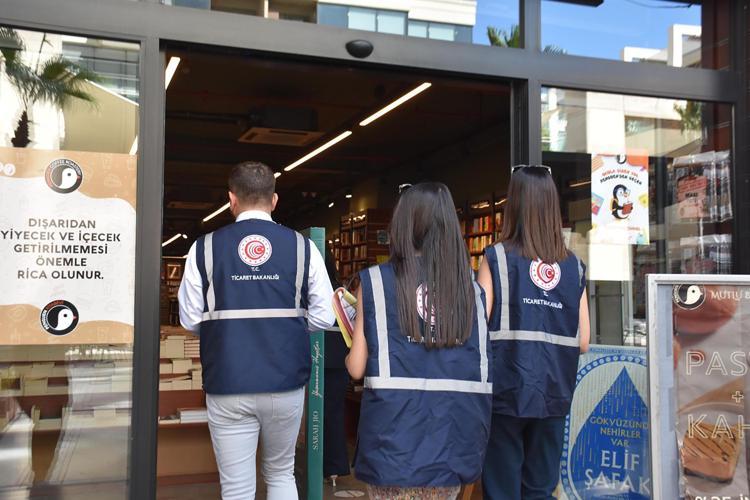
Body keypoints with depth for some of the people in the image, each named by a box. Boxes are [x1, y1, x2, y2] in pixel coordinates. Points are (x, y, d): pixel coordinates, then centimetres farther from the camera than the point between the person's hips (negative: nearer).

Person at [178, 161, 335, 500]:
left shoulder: (204, 248, -3)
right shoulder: (302, 246, -2)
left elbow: (190, 320, -2)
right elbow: (323, 318, -2)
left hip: (228, 386, -1)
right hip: (286, 384, 1)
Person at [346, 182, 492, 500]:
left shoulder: (376, 281, -4)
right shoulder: (470, 288, 3)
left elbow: (356, 368, -4)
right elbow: (482, 365, 4)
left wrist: (352, 349, 18)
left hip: (396, 434, -3)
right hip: (454, 433, 3)